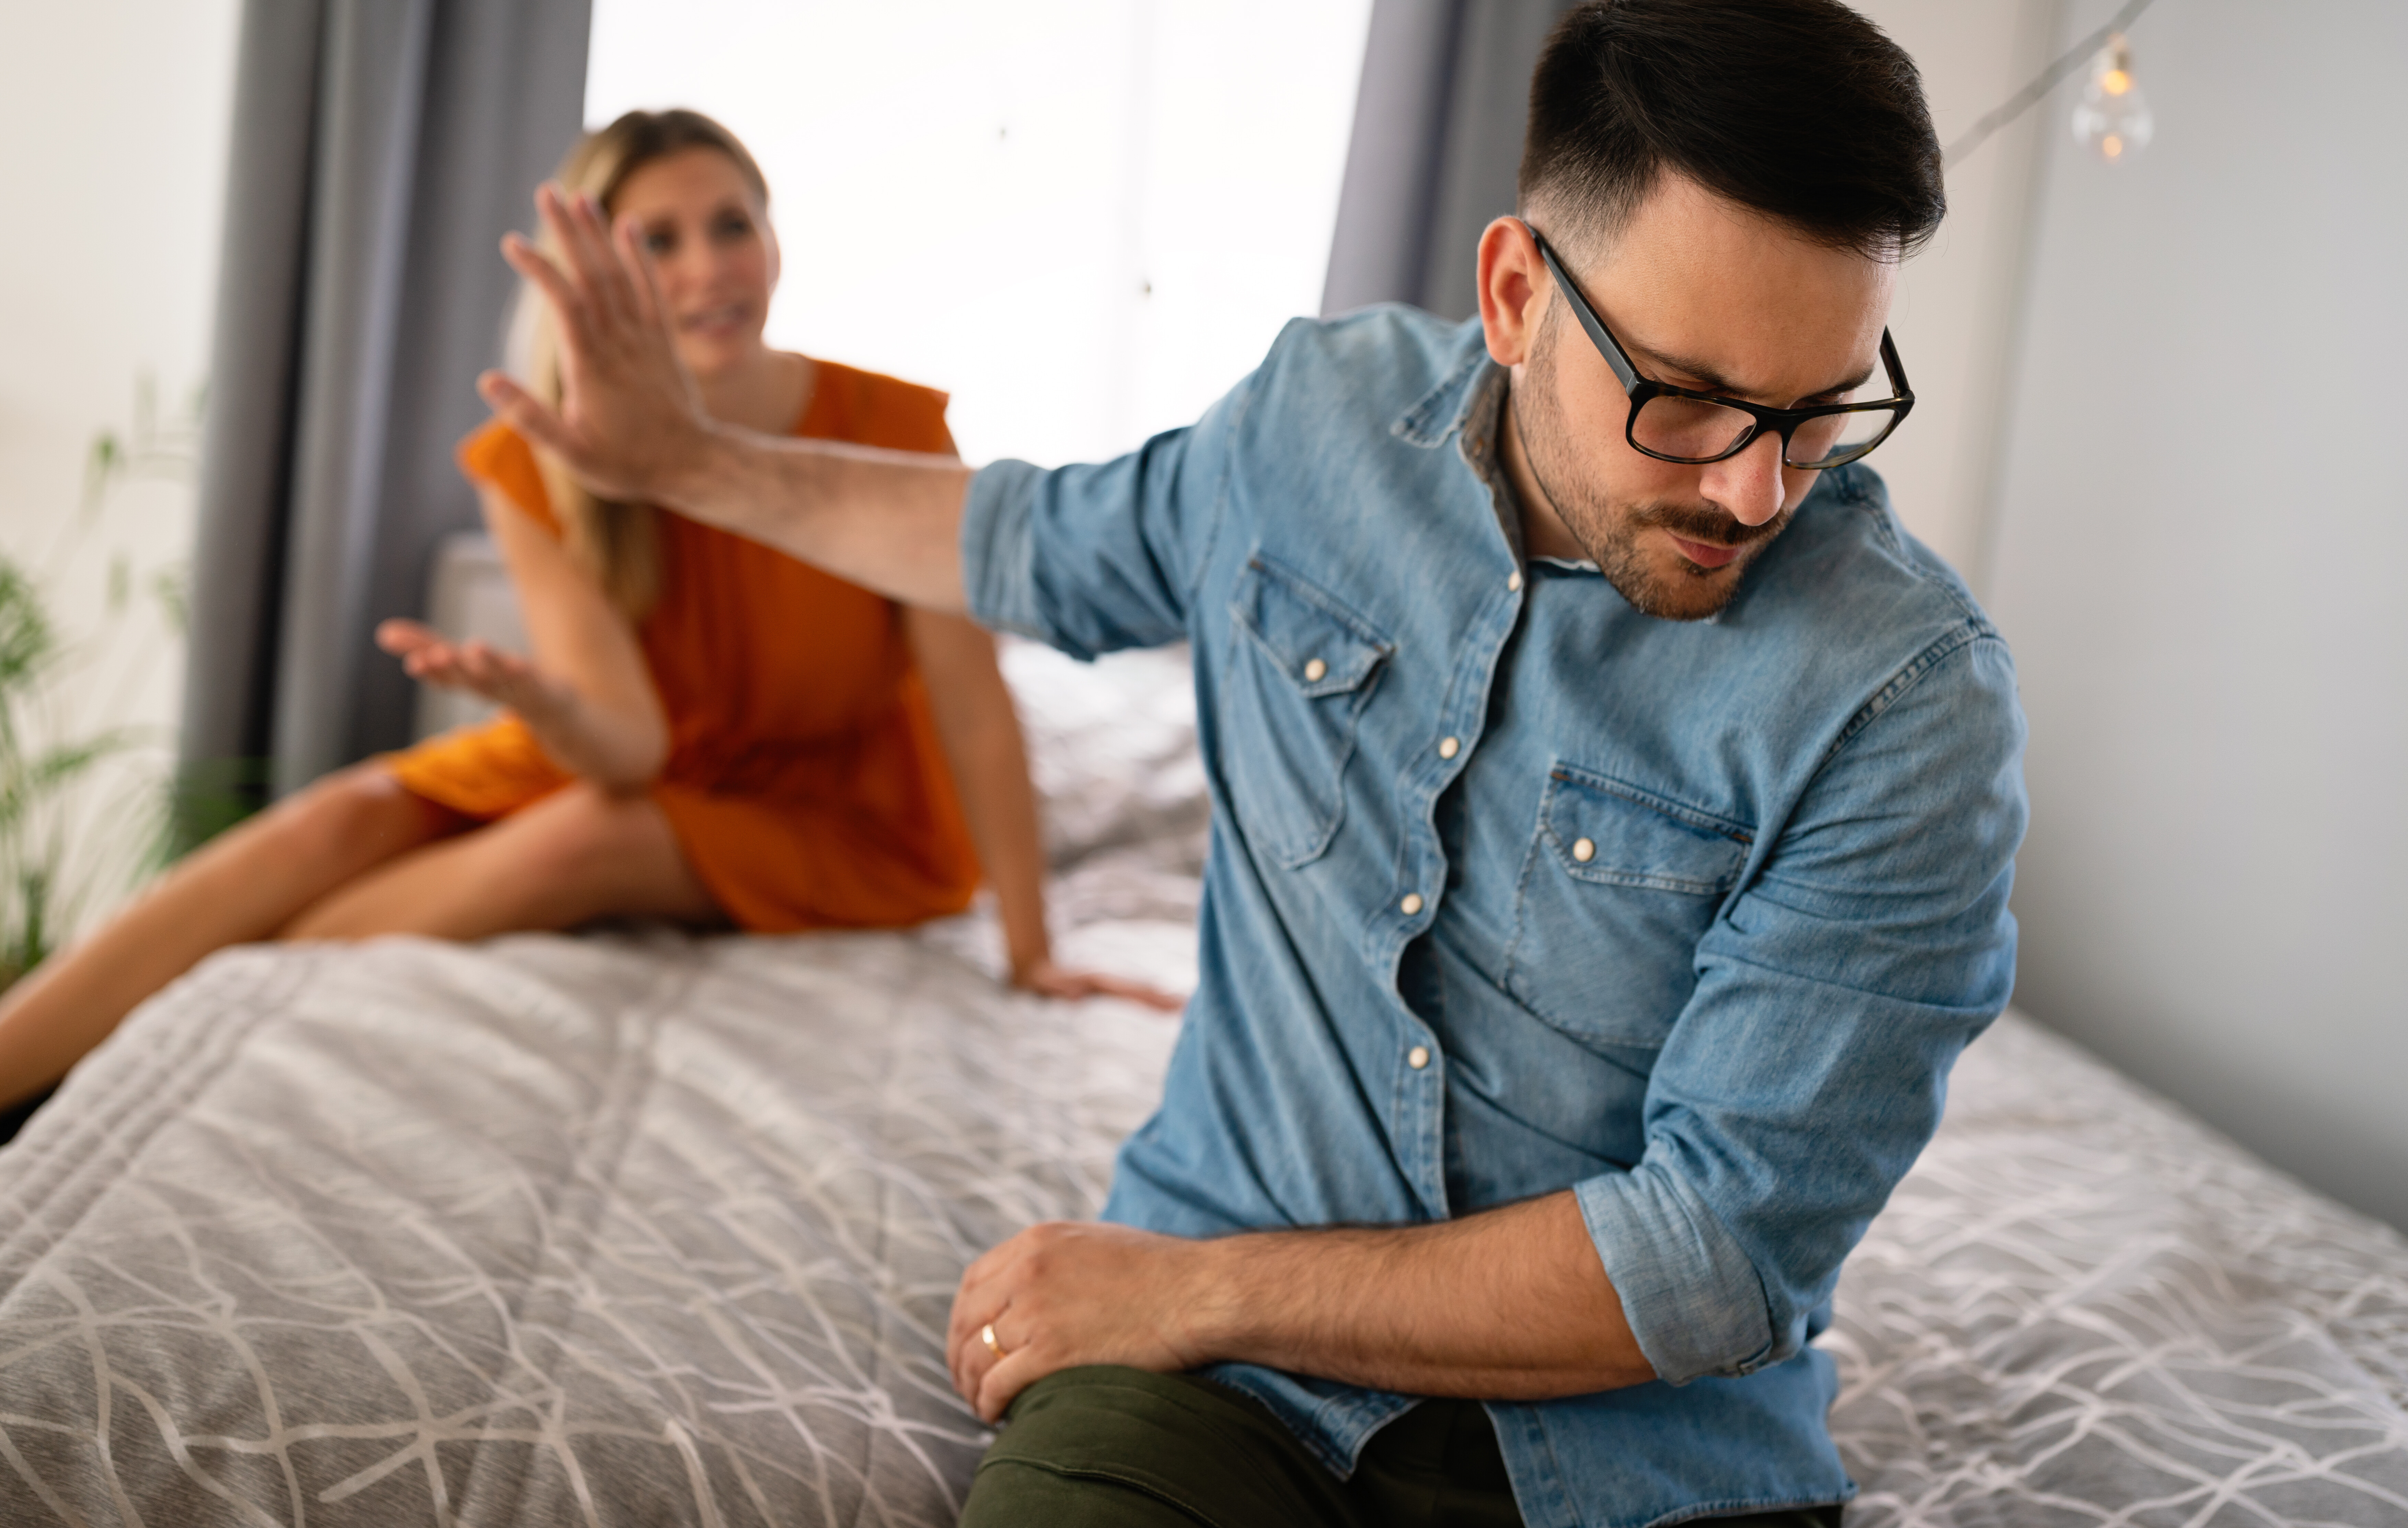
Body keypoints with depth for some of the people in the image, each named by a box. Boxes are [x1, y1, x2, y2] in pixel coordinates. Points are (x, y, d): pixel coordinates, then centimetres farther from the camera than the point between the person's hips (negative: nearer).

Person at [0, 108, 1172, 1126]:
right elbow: (629, 745, -22)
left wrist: (1032, 955, -23)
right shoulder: (537, 469, -14)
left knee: (581, 842, -31)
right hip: (653, 771, 3)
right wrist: (539, 702, -46)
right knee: (343, 818, -19)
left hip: (847, 814, -3)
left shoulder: (890, 432, -21)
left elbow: (972, 698, -21)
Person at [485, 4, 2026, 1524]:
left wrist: (1197, 1292, -15)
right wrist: (691, 460, 27)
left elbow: (1724, 1257, -17)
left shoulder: (1910, 698, -16)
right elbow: (1051, 549, 21)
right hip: (1230, 1381, 2)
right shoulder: (1325, 410, -1)